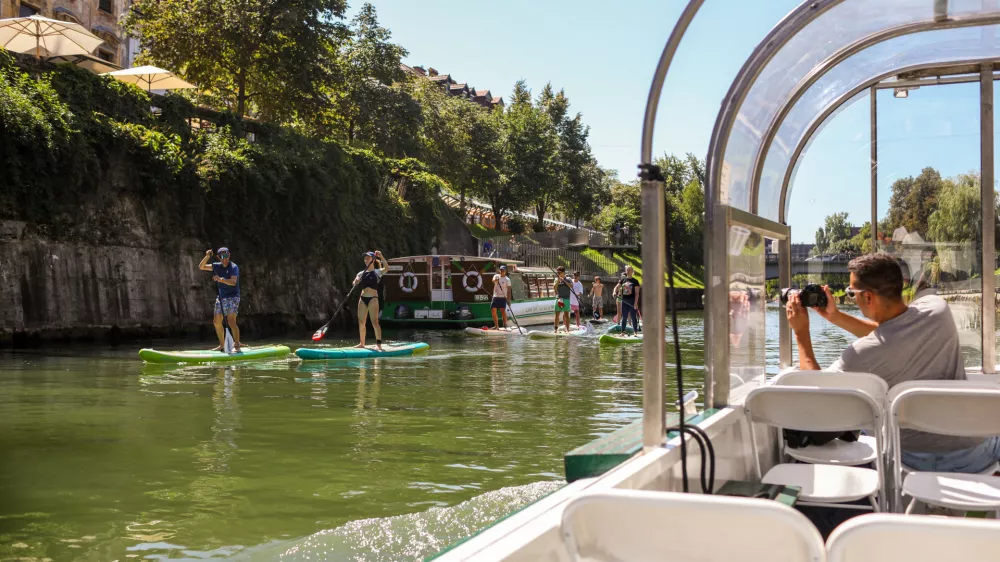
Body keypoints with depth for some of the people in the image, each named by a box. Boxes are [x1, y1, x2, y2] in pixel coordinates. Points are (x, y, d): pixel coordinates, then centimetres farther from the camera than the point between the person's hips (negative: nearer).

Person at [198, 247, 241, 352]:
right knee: (216, 321, 9)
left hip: (232, 297, -7)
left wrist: (221, 279, -37)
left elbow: (233, 282, -24)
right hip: (220, 297, 7)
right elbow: (201, 267, 8)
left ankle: (237, 345, -11)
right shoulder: (217, 266, 9)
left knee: (231, 322, -16)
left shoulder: (234, 267, -10)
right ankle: (222, 345, 20)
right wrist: (207, 257, -6)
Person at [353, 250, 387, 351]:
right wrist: (356, 281, -23)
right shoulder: (362, 273, 13)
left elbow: (386, 268, -20)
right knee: (361, 322, 8)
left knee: (374, 322, -10)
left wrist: (381, 257, -30)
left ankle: (379, 344, -9)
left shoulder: (377, 272, -1)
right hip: (363, 298, 5)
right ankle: (362, 343, 18)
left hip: (373, 298, -5)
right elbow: (355, 282, 0)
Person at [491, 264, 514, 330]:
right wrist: (495, 280, -39)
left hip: (503, 297, -4)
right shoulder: (496, 276, 9)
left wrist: (509, 299, -12)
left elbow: (509, 290, -4)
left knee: (503, 311, -13)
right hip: (495, 296, 4)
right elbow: (493, 280, -15)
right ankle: (496, 325, 12)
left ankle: (505, 324, -6)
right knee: (493, 310, 1)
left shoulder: (507, 279, 0)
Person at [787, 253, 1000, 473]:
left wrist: (801, 332, -1)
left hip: (918, 461, -3)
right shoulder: (937, 307, -10)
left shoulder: (863, 353, -23)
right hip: (975, 451, 3)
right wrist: (836, 316, 9)